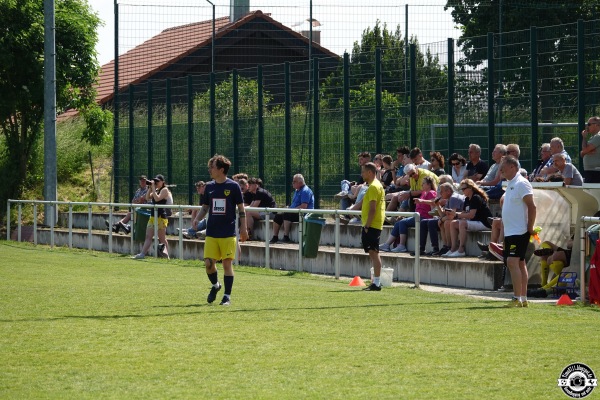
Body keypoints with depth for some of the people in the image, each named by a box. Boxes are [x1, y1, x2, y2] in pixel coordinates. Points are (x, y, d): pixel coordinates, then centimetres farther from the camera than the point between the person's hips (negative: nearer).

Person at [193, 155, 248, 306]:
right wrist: (196, 220, -2)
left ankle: (227, 296, 5)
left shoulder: (233, 186, -4)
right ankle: (215, 285, 25)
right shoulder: (209, 186, 8)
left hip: (228, 233, -4)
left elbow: (241, 209, 1)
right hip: (211, 233, 4)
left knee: (227, 263, -3)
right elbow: (205, 208, 16)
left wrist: (243, 229, -2)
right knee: (208, 263, -3)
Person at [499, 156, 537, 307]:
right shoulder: (510, 184, 16)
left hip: (519, 231, -10)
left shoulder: (521, 184, -14)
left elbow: (532, 206, -18)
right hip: (509, 231, 10)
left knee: (512, 262, -16)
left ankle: (517, 299, -17)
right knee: (519, 263, 11)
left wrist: (530, 228, -18)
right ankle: (523, 299, 14)